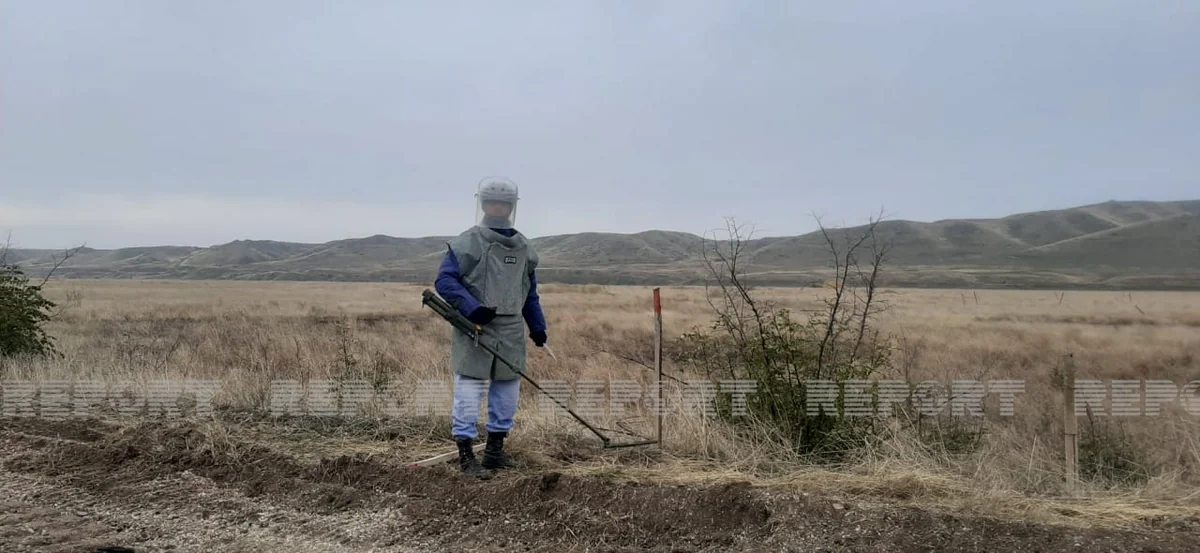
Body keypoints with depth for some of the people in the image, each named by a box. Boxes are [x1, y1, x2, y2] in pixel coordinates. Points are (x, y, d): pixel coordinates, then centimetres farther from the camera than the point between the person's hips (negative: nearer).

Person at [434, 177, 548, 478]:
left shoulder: (524, 248, 12)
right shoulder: (466, 243, -6)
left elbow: (530, 293, 20)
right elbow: (445, 280, -10)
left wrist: (538, 327, 16)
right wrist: (472, 308, -22)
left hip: (512, 332, 6)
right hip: (473, 330, -6)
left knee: (508, 392, 11)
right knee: (469, 390, -4)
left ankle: (495, 450, 25)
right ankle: (466, 455, 4)